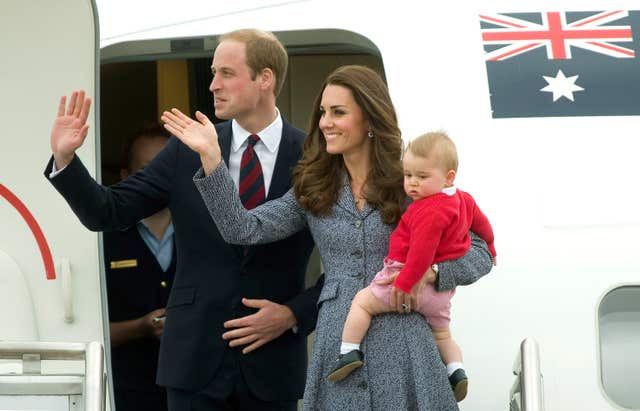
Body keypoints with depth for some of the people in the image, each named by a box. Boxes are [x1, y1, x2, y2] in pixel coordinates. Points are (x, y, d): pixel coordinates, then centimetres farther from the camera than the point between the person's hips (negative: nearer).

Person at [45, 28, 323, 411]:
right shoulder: (187, 151, 4)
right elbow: (108, 212, 3)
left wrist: (295, 314, -7)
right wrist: (66, 158, -12)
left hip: (273, 363, -1)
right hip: (196, 356, 1)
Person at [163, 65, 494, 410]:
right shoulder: (314, 192, 12)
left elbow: (480, 253, 5)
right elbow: (244, 229, 0)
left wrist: (429, 272, -14)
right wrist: (210, 155, -7)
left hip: (401, 347, -2)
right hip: (336, 344, 2)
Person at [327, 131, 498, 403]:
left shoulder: (430, 211, -23)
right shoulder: (463, 200, 7)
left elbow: (422, 252, -29)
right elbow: (481, 224, 25)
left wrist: (403, 286, -29)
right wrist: (489, 248, 45)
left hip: (414, 279, -9)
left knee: (362, 301, -1)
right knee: (441, 334, 27)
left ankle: (348, 353, -8)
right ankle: (456, 370, 10)